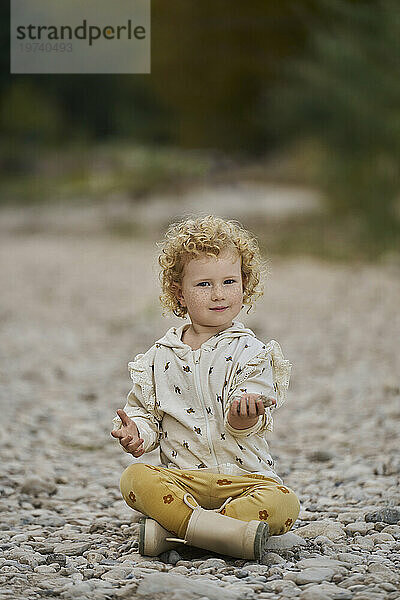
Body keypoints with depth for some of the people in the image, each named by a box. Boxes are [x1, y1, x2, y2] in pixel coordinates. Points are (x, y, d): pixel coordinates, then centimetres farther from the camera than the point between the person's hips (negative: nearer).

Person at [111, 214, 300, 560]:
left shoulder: (249, 351, -1)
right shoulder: (161, 356, 8)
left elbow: (243, 425, -11)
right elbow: (145, 410, 15)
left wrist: (245, 415, -36)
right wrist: (137, 433, -9)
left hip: (244, 476, -1)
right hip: (181, 477, 1)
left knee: (283, 503, -30)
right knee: (134, 479, -26)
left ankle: (171, 530, -32)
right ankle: (222, 531, -38)